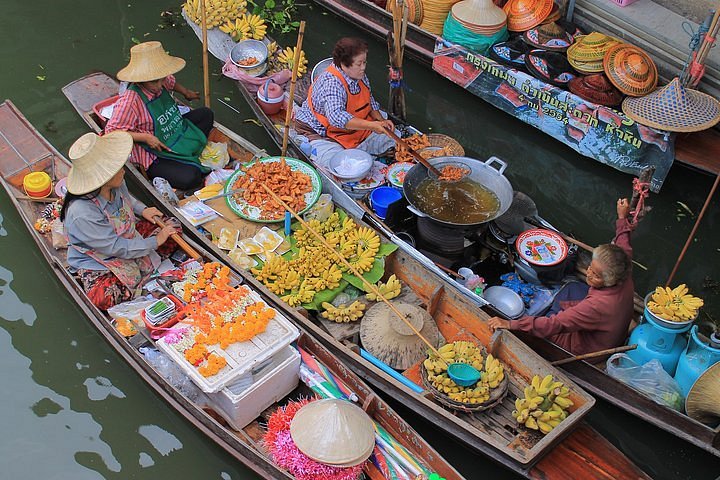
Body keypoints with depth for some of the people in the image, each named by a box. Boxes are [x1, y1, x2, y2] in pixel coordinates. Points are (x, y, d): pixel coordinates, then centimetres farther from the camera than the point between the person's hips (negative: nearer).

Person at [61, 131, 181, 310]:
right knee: (103, 297, -33)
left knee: (172, 234, -1)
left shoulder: (115, 185, -12)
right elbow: (117, 247, -29)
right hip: (96, 263, -7)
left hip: (127, 237, 7)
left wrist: (142, 209, -1)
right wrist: (155, 242, -21)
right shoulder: (82, 213, -36)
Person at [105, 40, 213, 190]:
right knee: (190, 178, -27)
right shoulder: (130, 100, -29)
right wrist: (145, 137, -30)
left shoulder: (161, 82, -6)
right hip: (153, 157, -9)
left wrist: (186, 93, 35)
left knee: (206, 114, 13)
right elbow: (111, 131, -28)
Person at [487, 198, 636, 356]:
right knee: (572, 288, 17)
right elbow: (624, 246, 0)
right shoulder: (625, 280, -22)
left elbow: (554, 324, -43)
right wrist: (622, 218, 17)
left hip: (586, 348, -8)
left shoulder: (599, 305, -44)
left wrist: (511, 324, -44)